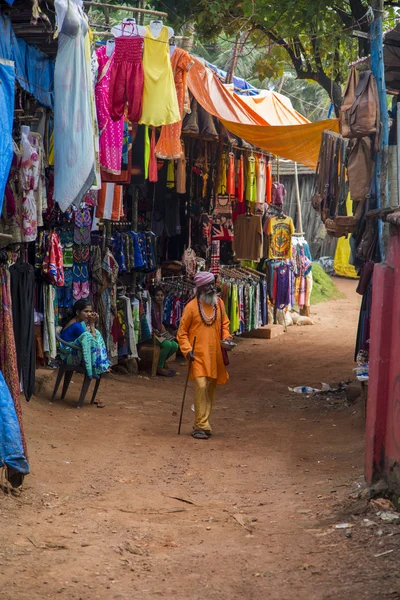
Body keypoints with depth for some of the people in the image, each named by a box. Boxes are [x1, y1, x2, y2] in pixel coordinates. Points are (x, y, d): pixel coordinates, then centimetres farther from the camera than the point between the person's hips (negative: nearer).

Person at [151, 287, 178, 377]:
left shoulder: (161, 307, 14)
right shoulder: (151, 307, -13)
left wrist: (164, 331, 6)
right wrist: (154, 330, -22)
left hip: (160, 333, 8)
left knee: (175, 346, -11)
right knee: (168, 344, -28)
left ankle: (161, 362, 9)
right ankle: (159, 368, -15)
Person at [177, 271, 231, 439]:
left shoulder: (219, 304, 7)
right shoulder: (191, 306, -7)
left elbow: (225, 323, 21)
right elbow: (182, 332, -2)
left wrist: (226, 337, 1)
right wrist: (187, 350, -15)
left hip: (215, 356, 6)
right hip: (198, 355, -6)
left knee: (211, 389, 10)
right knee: (201, 386, -16)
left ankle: (201, 424, 21)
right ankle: (202, 427, -12)